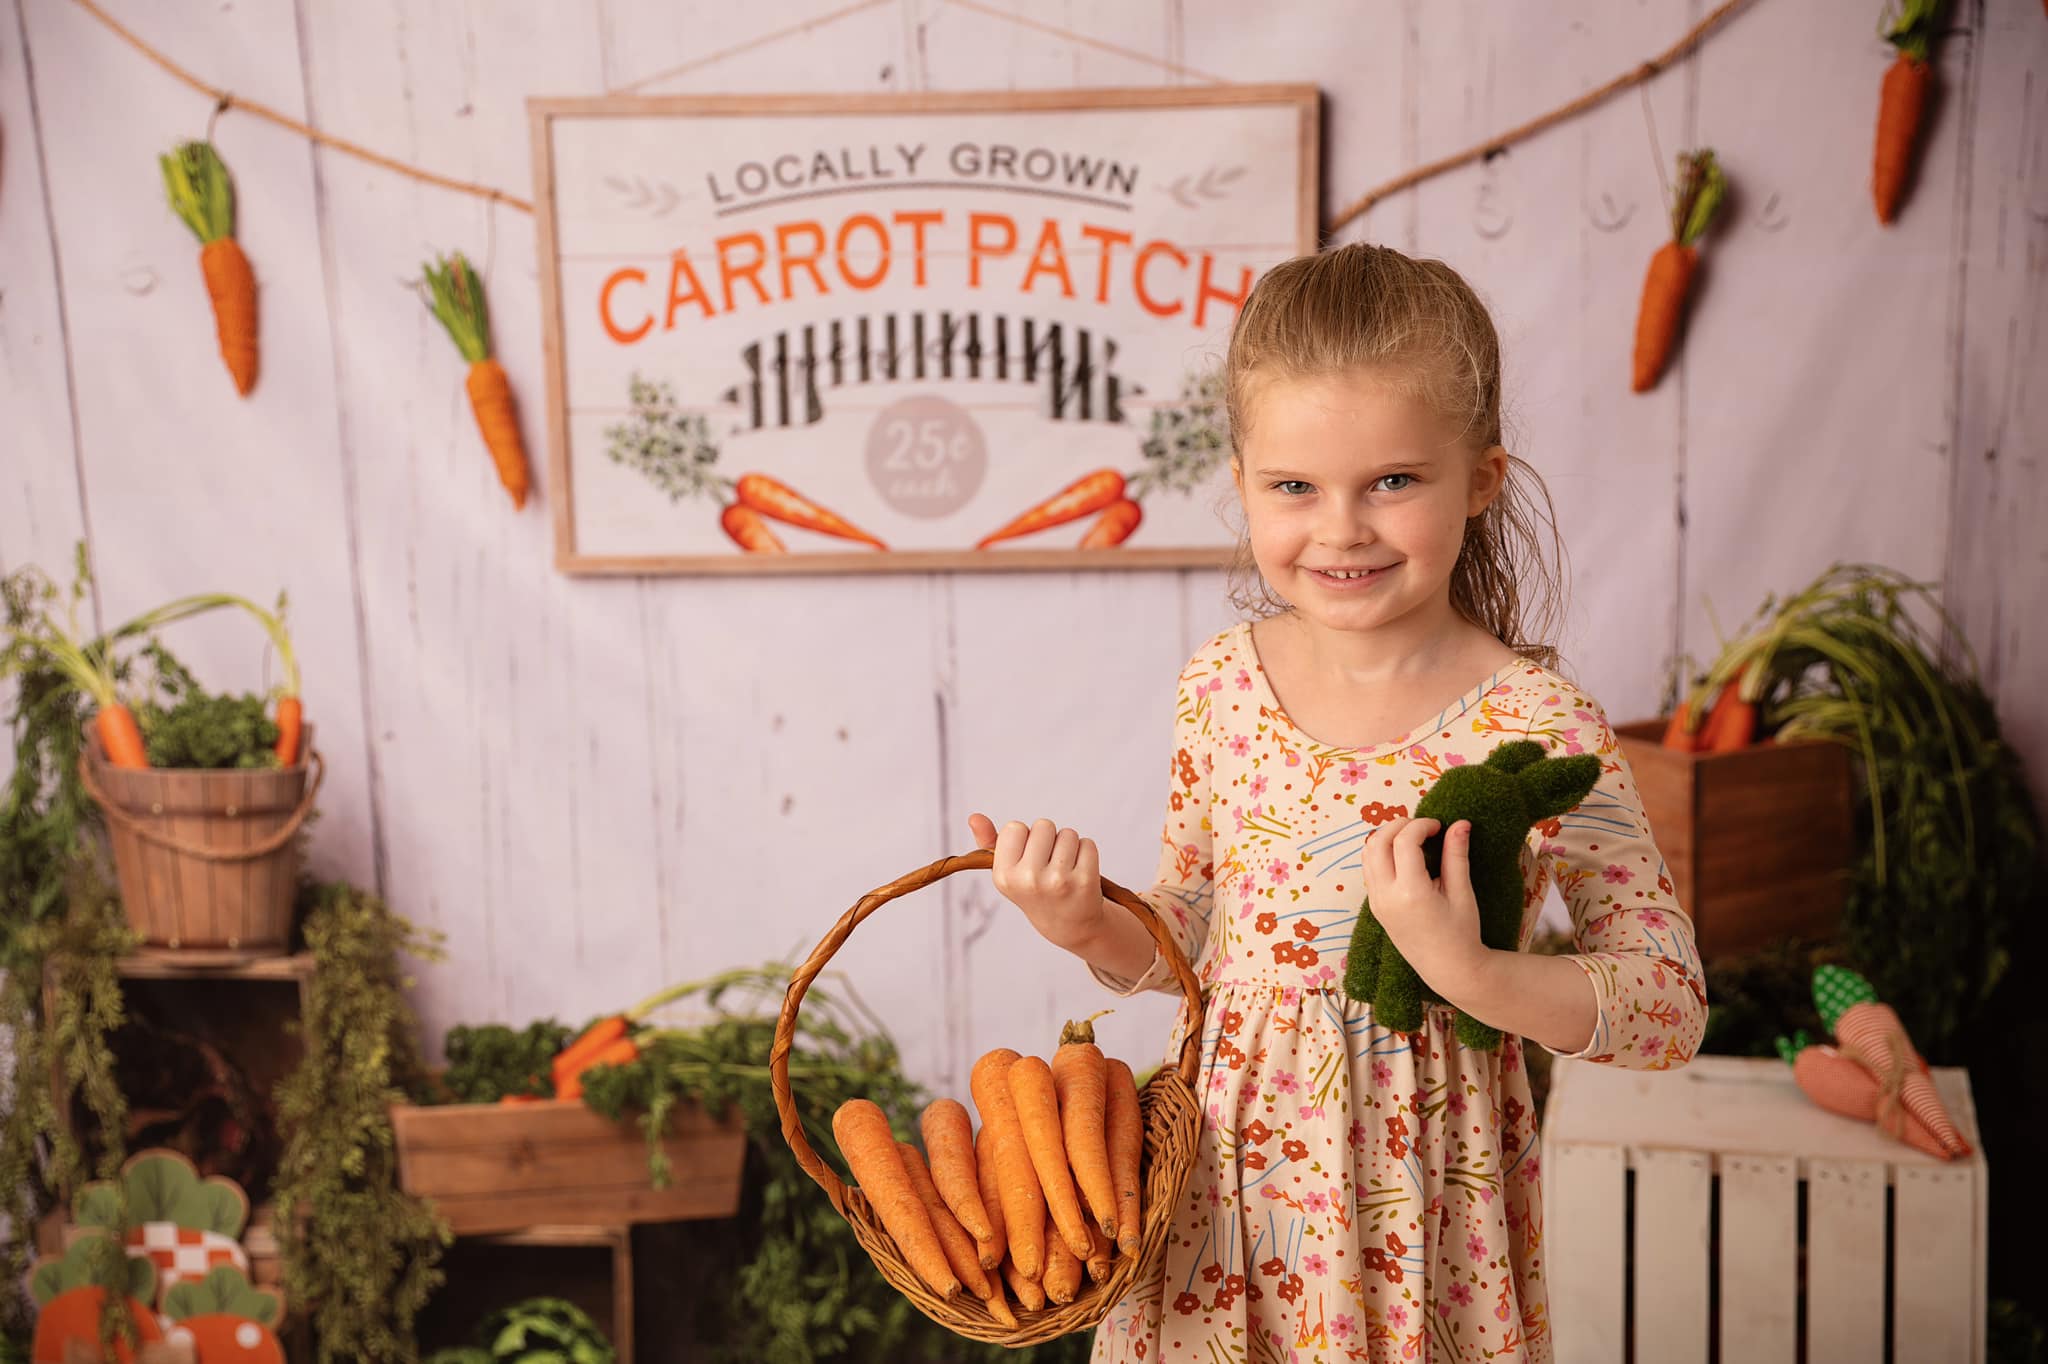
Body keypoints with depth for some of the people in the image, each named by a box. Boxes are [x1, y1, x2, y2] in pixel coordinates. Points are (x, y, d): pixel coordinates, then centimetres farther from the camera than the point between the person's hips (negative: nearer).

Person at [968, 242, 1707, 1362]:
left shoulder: (1538, 725, -17)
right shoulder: (1219, 687, -4)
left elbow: (1673, 1009, -13)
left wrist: (1470, 972, -27)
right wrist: (1086, 928, -11)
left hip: (1421, 1197, -3)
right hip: (1226, 1178, 3)